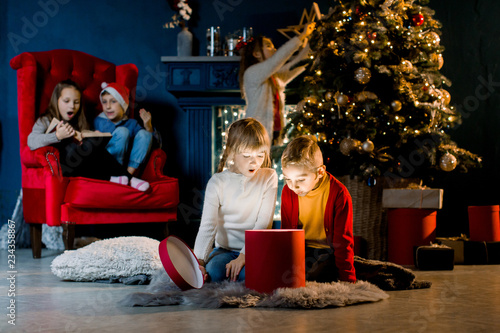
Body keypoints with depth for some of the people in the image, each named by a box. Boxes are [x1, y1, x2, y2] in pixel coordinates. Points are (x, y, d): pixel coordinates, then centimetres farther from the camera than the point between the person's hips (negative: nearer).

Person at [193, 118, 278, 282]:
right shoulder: (217, 182, -3)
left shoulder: (268, 177, -3)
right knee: (214, 272, -31)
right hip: (225, 248, 0)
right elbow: (207, 226, -9)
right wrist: (198, 261, -25)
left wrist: (244, 255, -21)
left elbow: (264, 223, -9)